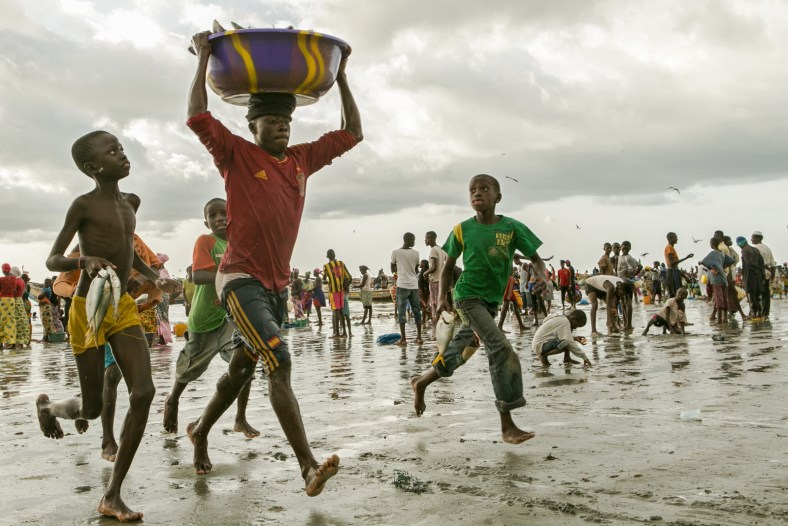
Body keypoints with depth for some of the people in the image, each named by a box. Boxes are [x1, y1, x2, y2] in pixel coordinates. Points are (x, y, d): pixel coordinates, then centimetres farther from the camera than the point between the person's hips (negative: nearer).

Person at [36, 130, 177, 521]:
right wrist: (84, 260, -30)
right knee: (92, 408, 2)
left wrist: (155, 278, 11)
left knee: (144, 392, -11)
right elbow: (51, 260, -10)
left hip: (123, 308, 6)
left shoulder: (131, 203, 10)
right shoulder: (83, 205, -9)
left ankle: (112, 496, -2)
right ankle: (47, 405, 41)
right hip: (88, 309, -6)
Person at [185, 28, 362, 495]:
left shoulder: (302, 159, 12)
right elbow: (198, 118, -18)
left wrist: (341, 78, 14)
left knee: (243, 368, 19)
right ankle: (309, 467, -23)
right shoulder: (238, 155, -3)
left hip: (277, 283, 7)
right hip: (241, 280, -7)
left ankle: (201, 431, 42)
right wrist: (204, 61, -10)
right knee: (280, 363, -20)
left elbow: (351, 133, 16)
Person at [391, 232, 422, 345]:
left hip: (402, 285, -3)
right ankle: (419, 337, 14)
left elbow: (393, 269, 7)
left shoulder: (395, 252, -3)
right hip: (414, 285, 3)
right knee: (416, 310, 10)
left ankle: (403, 338, -6)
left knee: (402, 311, -2)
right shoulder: (415, 253, 2)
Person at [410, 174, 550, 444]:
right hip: (468, 297, -4)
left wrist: (543, 277, -26)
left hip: (492, 300, 4)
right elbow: (448, 265, 6)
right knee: (502, 349, -18)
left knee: (459, 352, 16)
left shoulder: (512, 227, -5)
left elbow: (536, 259, -5)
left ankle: (421, 382, 44)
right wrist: (442, 298, -4)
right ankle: (507, 426, -14)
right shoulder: (462, 230, -5)